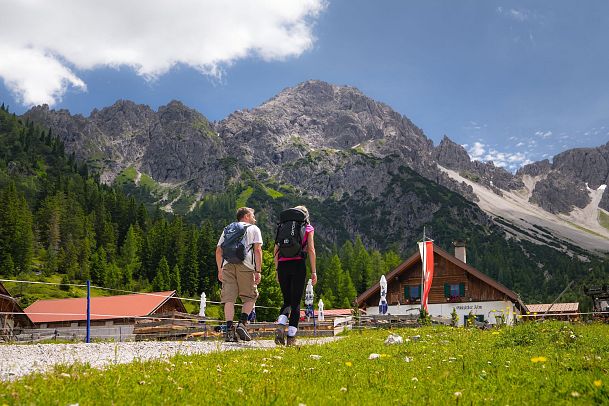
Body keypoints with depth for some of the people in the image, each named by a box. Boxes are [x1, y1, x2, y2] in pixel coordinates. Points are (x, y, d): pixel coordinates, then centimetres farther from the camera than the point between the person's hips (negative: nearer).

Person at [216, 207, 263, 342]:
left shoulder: (227, 229, 27)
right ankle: (242, 324, -9)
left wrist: (220, 270, 21)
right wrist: (258, 271, -1)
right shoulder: (254, 229, 14)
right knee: (250, 297, 8)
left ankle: (229, 329, -8)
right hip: (245, 265, -3)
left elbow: (218, 251, 19)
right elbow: (257, 250, 1)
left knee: (229, 298, 1)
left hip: (227, 265, 3)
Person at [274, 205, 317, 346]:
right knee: (296, 302, 4)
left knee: (287, 300, 15)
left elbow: (276, 249, 11)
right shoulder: (308, 228, 10)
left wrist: (277, 270, 15)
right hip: (298, 265, -3)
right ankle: (291, 337, 0)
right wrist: (314, 271, 2)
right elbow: (311, 250, 2)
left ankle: (280, 326, -10)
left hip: (282, 265, 3)